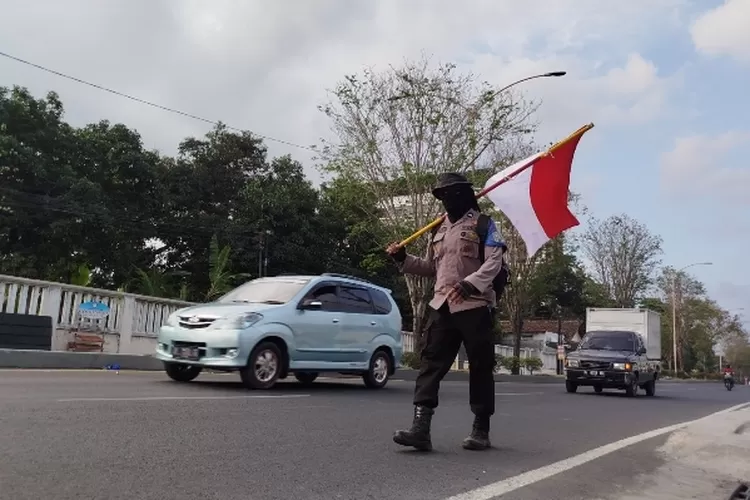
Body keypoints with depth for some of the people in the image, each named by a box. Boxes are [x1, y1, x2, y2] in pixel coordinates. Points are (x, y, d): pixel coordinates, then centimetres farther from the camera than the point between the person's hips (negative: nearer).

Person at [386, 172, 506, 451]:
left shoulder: (483, 224, -1)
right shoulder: (440, 229, 19)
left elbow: (494, 262, -13)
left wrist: (470, 283, -29)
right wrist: (403, 259, 11)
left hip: (475, 306, -5)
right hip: (442, 306, 6)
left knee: (480, 368, 5)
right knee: (430, 363, -5)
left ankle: (481, 430, 17)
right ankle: (421, 428, -9)